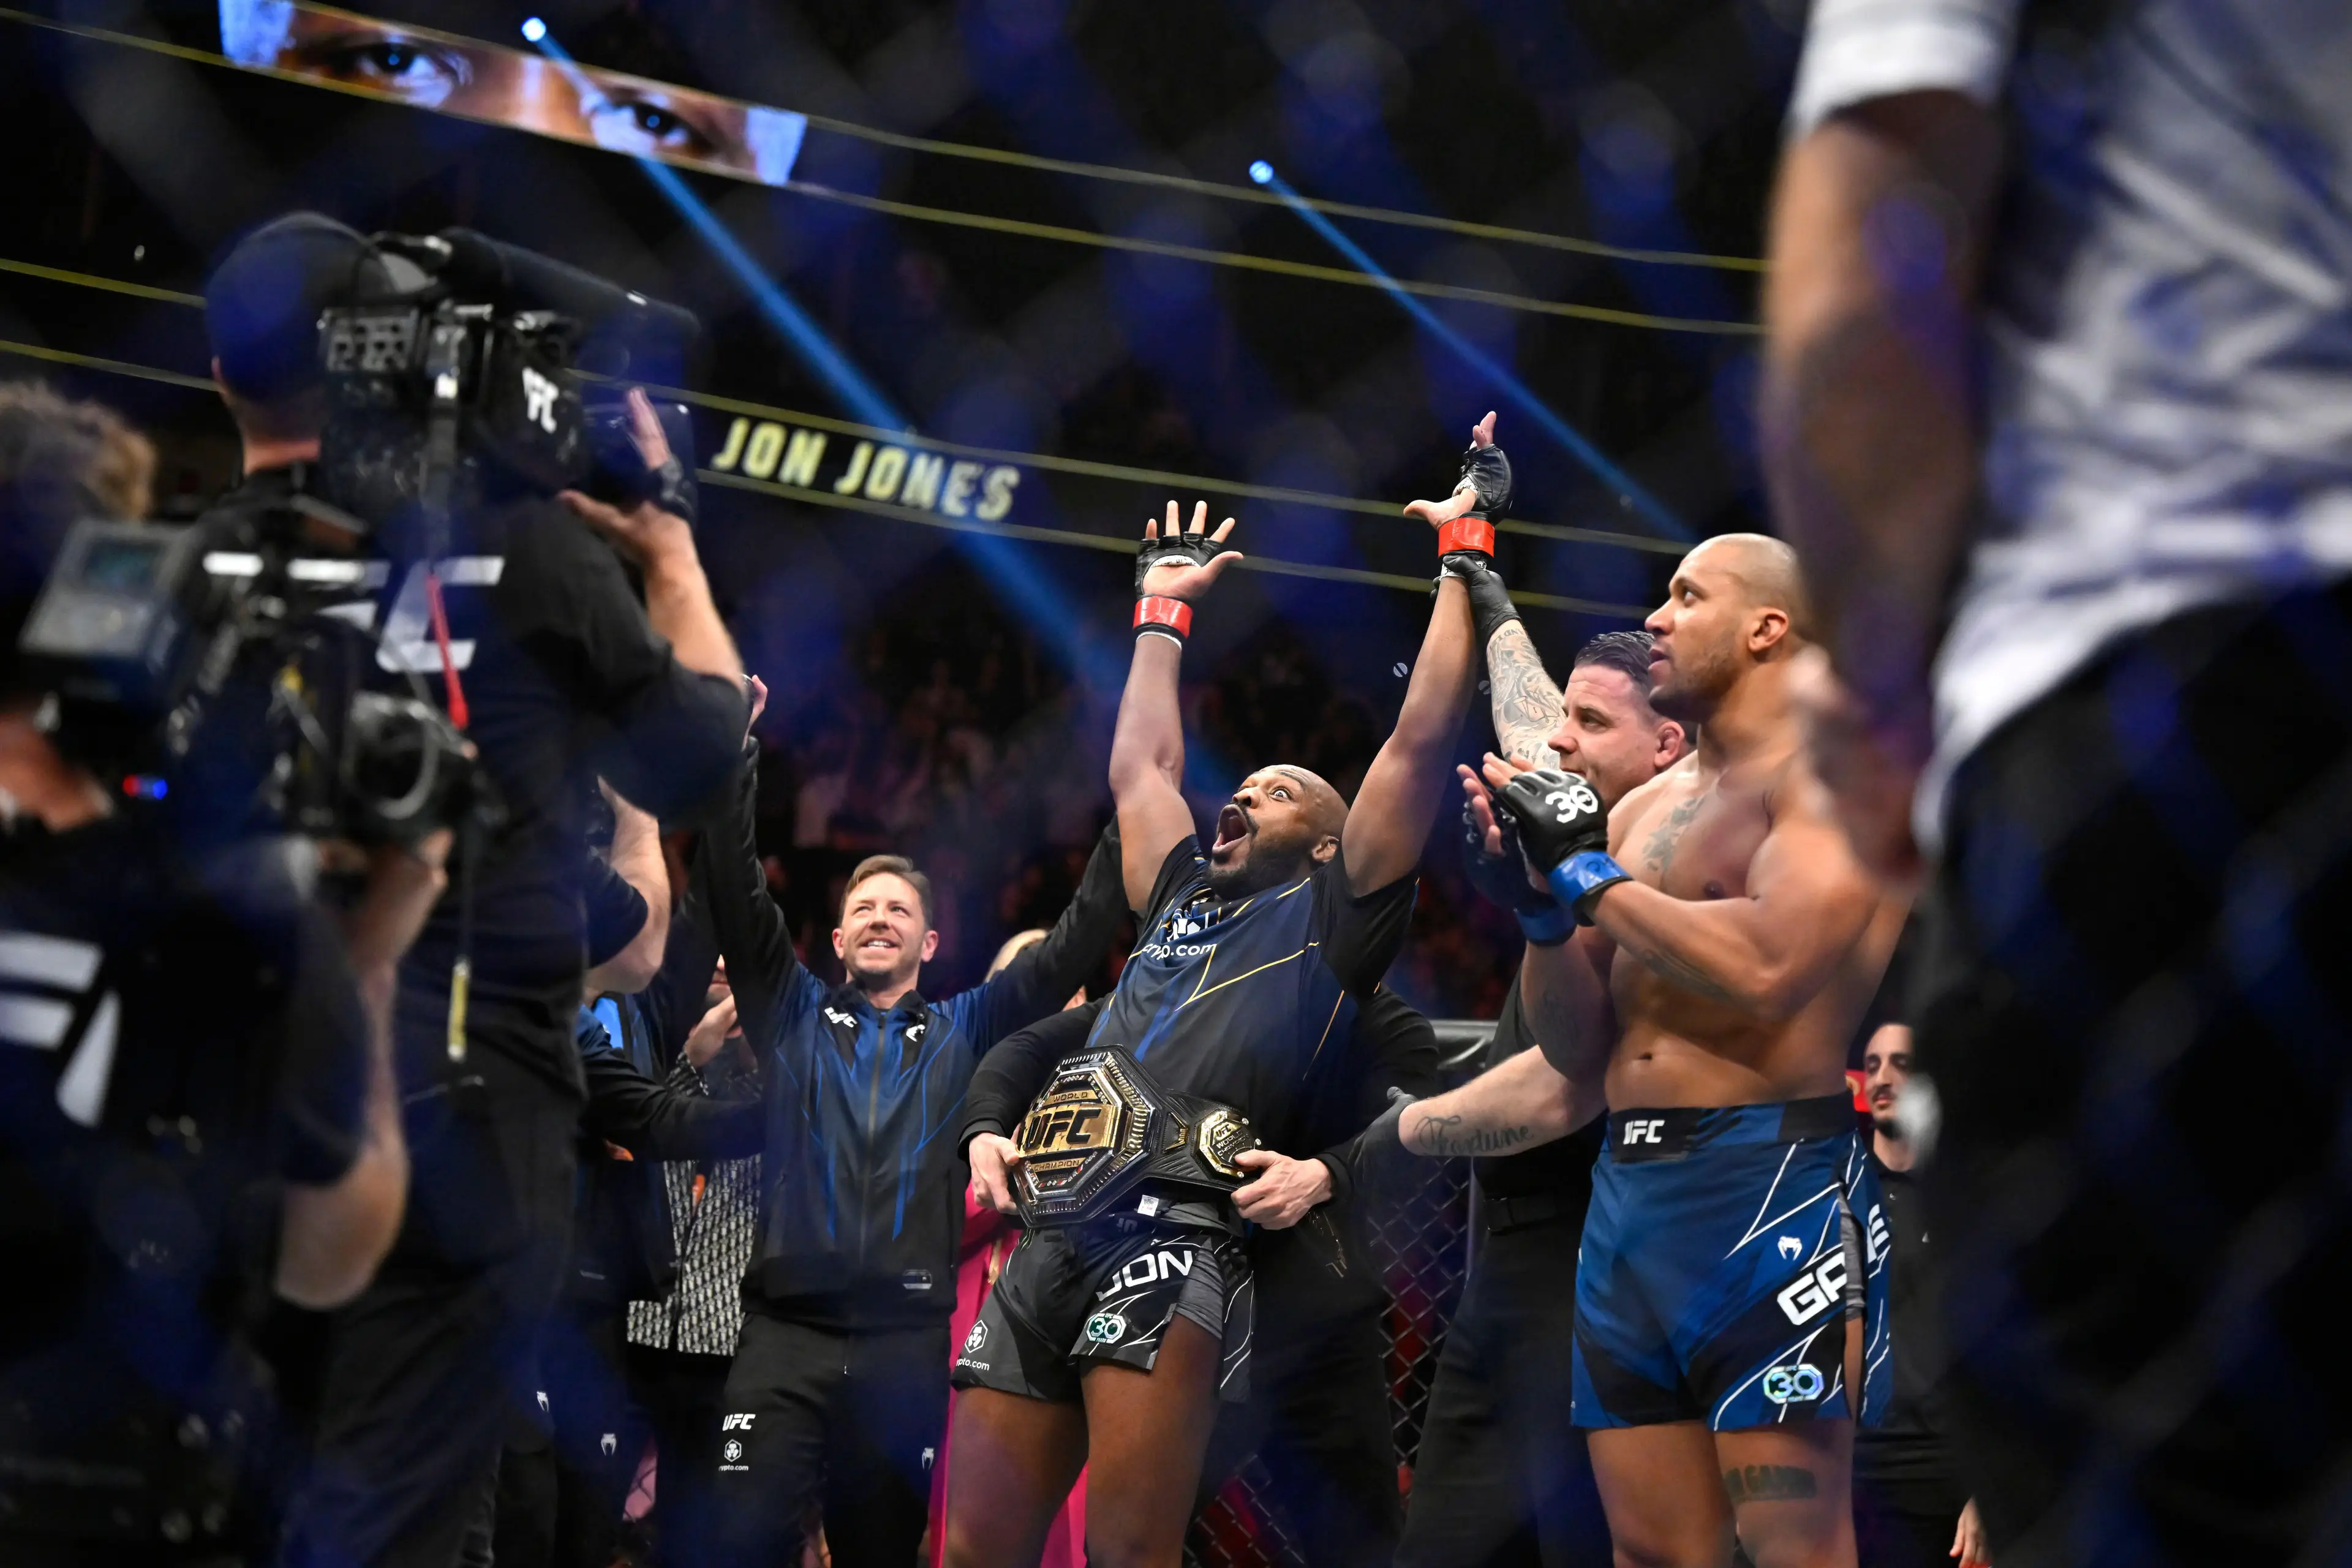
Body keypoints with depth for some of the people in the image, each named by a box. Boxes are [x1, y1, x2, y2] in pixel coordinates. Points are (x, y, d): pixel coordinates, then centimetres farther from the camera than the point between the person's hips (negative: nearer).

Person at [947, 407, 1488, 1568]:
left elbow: (1420, 742, 8)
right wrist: (1161, 606, 48)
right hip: (1052, 1238, 7)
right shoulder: (1181, 896, 30)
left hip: (1181, 1232, -6)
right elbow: (1138, 765, 41)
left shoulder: (1332, 909, 14)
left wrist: (1464, 557, 11)